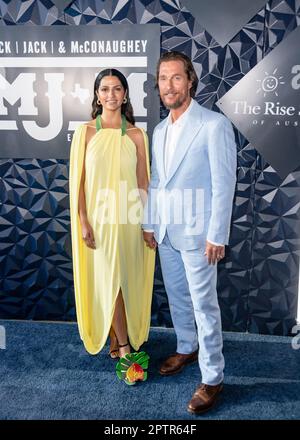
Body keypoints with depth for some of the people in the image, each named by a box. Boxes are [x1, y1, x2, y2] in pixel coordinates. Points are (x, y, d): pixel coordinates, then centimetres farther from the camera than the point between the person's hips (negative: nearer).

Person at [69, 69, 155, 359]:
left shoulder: (136, 135, 1)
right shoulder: (85, 132, -2)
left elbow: (143, 182, 3)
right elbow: (78, 181, -2)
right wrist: (83, 222, -7)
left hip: (128, 218, 2)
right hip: (98, 218, -1)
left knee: (126, 278, 10)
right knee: (108, 279, 4)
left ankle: (116, 336, 32)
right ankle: (123, 343, 19)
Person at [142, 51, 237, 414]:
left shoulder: (214, 125, -12)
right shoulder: (159, 130, 10)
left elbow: (224, 184, -14)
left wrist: (216, 236, -16)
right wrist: (148, 223, 12)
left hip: (196, 233, -7)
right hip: (165, 232, 7)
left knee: (204, 305, 3)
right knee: (176, 297, 19)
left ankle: (212, 378, 18)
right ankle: (186, 349, 41)